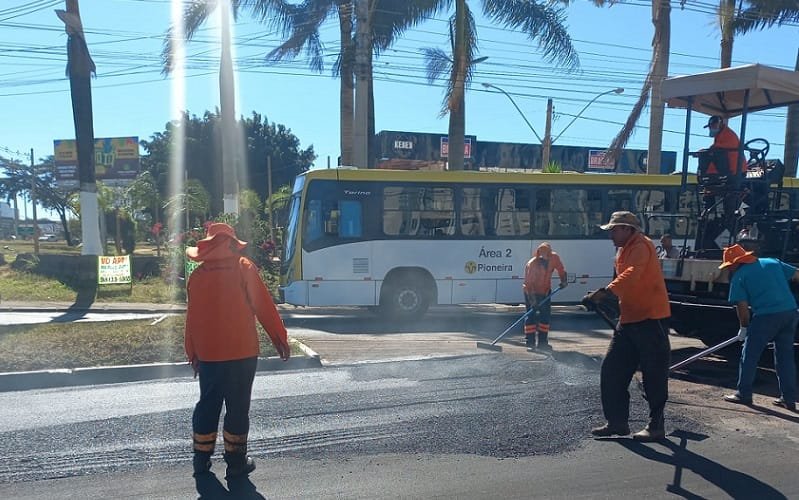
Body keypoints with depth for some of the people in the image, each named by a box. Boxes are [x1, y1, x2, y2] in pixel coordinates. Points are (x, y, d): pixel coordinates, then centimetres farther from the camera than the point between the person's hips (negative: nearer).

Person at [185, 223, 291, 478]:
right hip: (241, 352, -4)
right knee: (238, 407, 5)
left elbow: (192, 317, 8)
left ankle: (201, 459, 24)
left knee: (207, 404, 16)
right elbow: (264, 306, -8)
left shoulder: (197, 275, 5)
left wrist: (193, 353, 16)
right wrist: (279, 337, -2)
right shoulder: (243, 267, -6)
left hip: (208, 354, 4)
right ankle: (236, 462, 12)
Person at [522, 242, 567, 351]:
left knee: (545, 315, 5)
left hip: (545, 291, 5)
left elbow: (561, 269, 4)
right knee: (530, 316, -9)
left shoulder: (554, 258, -15)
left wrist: (563, 281, -9)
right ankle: (530, 343, -3)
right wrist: (532, 299, -32)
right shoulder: (531, 264, -28)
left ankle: (543, 343, 13)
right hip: (531, 292, -5)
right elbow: (528, 283, -27)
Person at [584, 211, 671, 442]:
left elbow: (632, 275, -31)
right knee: (611, 371, 8)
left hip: (650, 319, -9)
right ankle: (617, 422, 16)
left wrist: (606, 292, -42)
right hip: (629, 319, 10)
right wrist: (604, 295, 5)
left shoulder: (641, 246, -12)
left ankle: (656, 426, 13)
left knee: (654, 375, 1)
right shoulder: (624, 250, 17)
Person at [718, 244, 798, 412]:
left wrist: (744, 327, 10)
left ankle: (744, 394, 14)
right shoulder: (773, 262, 16)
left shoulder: (739, 277, 1)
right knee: (785, 356, 16)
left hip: (766, 316, -6)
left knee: (749, 355, 8)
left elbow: (742, 306, -2)